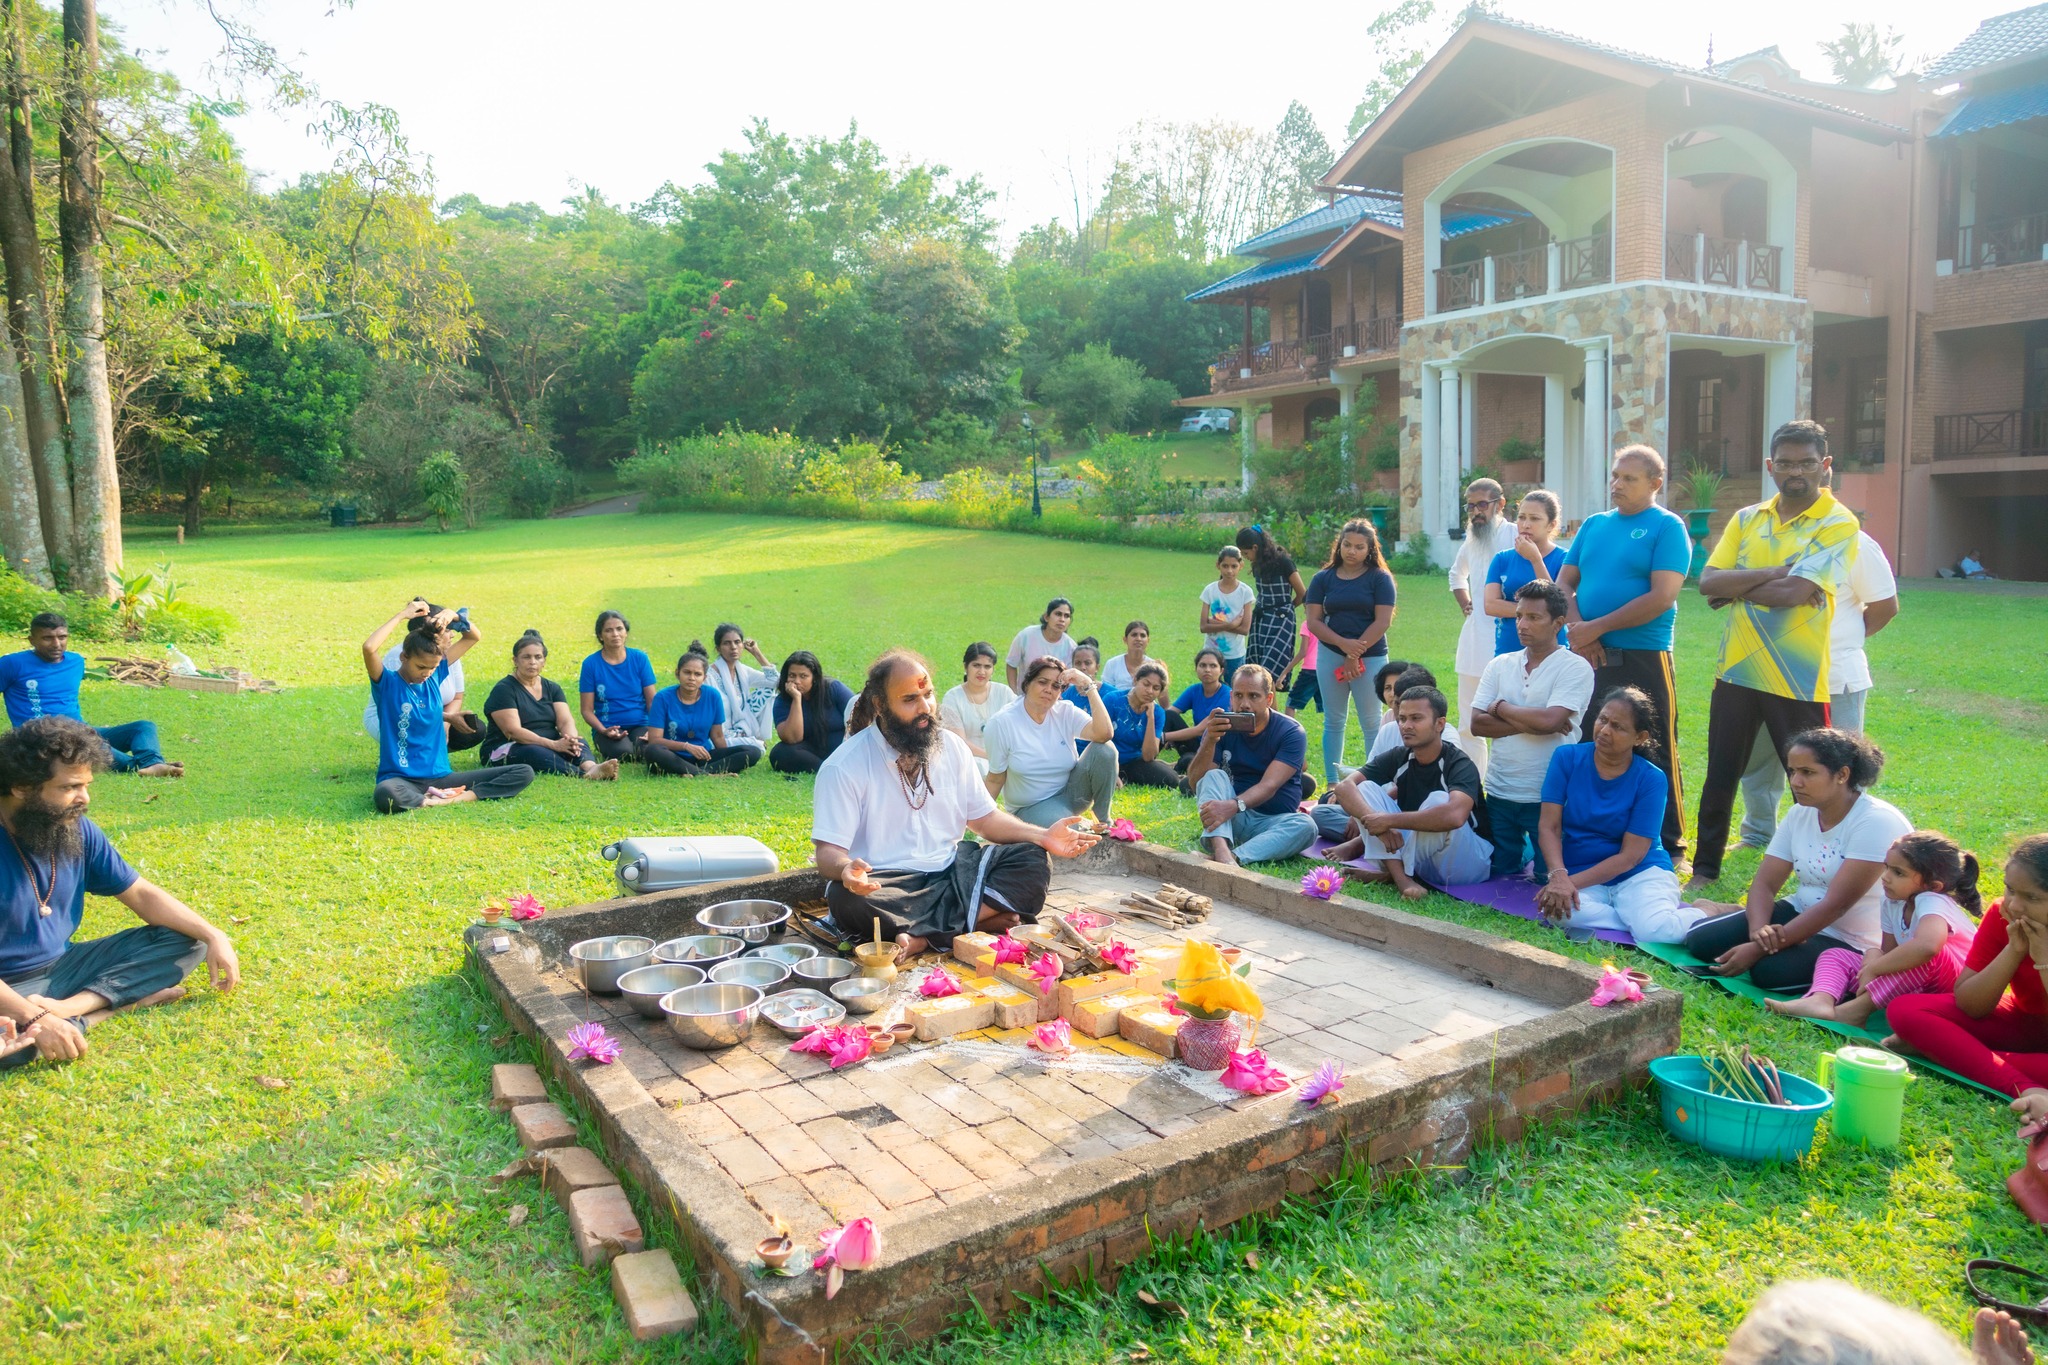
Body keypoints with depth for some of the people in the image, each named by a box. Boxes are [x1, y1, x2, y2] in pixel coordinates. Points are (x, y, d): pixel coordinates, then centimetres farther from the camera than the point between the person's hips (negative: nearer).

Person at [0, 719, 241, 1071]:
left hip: (63, 966, 8)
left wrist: (213, 936, -4)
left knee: (184, 941, -1)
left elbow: (141, 894, 8)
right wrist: (33, 1018, -37)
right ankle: (125, 998, -17)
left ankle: (67, 1007, -20)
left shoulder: (78, 830, -2)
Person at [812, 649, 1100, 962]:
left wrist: (1043, 836, -3)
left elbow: (983, 818, 13)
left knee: (1032, 862, -13)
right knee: (846, 898, -36)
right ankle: (984, 919, -27)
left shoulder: (952, 746, 6)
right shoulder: (844, 766, -10)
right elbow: (828, 851, -14)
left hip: (951, 871, 5)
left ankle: (924, 934, -27)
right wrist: (846, 869, -39)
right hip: (885, 883, -5)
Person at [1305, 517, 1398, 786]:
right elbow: (1313, 621, 1)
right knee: (1333, 721, 7)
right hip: (1330, 656, 3)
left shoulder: (1380, 579, -1)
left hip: (1371, 657, -3)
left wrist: (1355, 656, -11)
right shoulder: (1323, 578, 6)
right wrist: (1343, 644, -14)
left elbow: (1383, 621, -8)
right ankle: (1332, 783, 13)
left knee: (1371, 722, 0)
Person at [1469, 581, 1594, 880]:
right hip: (1499, 793, 4)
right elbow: (1477, 724, -3)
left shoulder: (1575, 668, -8)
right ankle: (1523, 853, 41)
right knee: (1497, 873, 12)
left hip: (1548, 797, -4)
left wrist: (1500, 707, -8)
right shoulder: (1501, 665, 6)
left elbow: (1549, 720, -22)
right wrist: (1531, 724, -14)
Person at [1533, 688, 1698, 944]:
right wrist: (1558, 876, -26)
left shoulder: (1650, 779, -8)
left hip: (1641, 873, -2)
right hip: (1580, 874, 2)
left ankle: (1702, 914, -1)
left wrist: (1572, 882, -20)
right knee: (1562, 909, -33)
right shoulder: (1567, 758, -3)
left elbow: (1631, 855, -11)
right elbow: (1548, 827, -8)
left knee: (1656, 930, -33)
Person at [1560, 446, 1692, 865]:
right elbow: (1564, 583, 10)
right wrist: (1577, 628, -9)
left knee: (1654, 759, 1)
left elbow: (1661, 598, -15)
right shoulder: (1593, 525, 13)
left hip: (1642, 659, -5)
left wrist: (1596, 628, -15)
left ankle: (1670, 849, 13)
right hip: (1588, 657, 6)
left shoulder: (1667, 527, -4)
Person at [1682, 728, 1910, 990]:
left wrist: (1759, 948, -30)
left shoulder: (1876, 822, -21)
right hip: (1801, 914, 6)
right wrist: (1759, 929, -25)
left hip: (1852, 941, -6)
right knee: (1701, 940, -11)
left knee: (1770, 970, -32)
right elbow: (1765, 882, -1)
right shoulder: (1800, 814, 1)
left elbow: (1836, 905, -27)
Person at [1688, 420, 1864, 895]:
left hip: (1797, 679, -4)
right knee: (1720, 778, 13)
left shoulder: (1839, 525, -6)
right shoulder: (1746, 519, 9)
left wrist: (1735, 587, -7)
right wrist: (1774, 573, -15)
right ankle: (1705, 868, 25)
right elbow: (1708, 582, -5)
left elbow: (1793, 593, -20)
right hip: (1736, 671, 5)